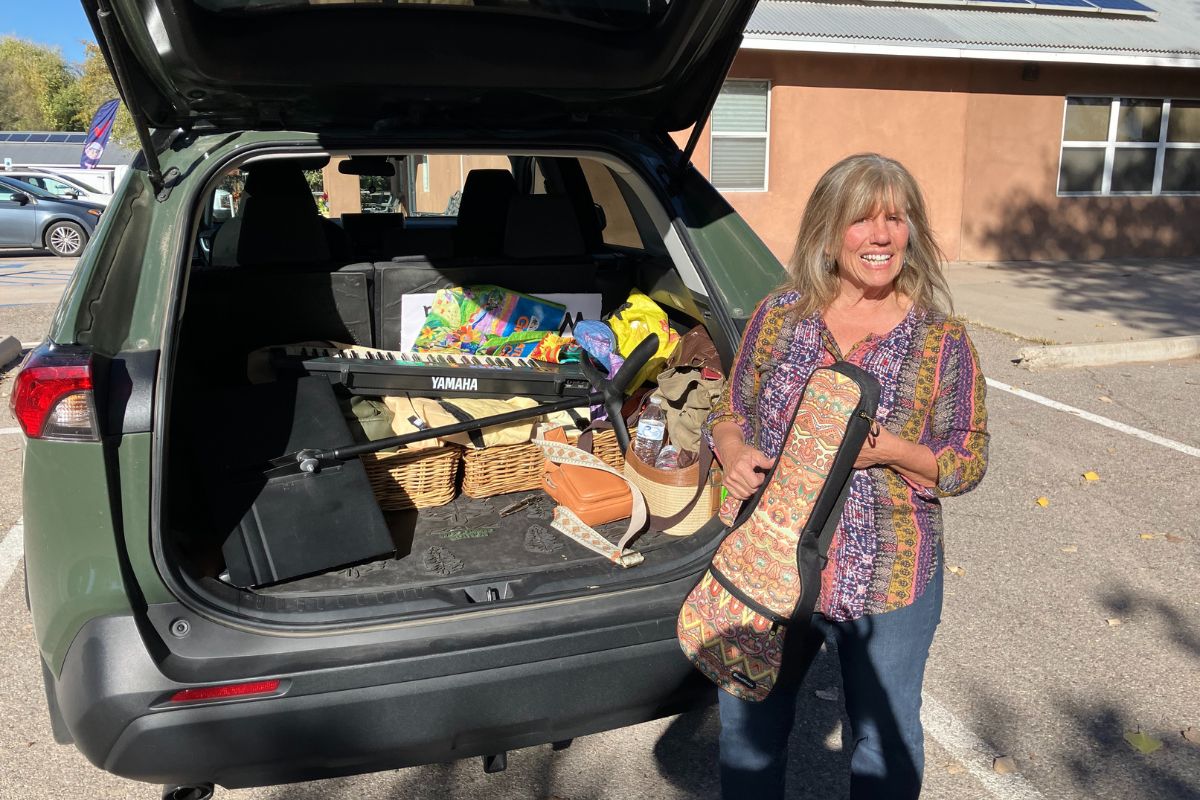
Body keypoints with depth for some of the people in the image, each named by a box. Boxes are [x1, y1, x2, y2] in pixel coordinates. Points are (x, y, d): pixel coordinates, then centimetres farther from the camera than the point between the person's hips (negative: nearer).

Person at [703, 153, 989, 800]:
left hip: (890, 583, -1)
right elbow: (729, 412, 5)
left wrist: (889, 449, -22)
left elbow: (968, 463, -4)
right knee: (747, 726, 20)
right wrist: (732, 451, -17)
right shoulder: (778, 316, -3)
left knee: (885, 742, 20)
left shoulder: (942, 340, -7)